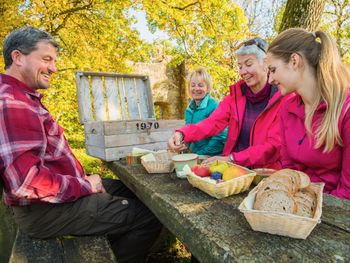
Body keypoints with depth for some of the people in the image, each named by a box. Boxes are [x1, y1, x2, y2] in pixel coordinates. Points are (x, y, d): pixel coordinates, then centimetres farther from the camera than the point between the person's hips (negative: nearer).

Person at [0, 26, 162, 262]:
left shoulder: (23, 97, 13)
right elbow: (27, 182, -30)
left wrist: (81, 178, 7)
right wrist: (84, 186, -17)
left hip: (59, 191, 10)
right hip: (46, 209, -10)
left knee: (132, 191, 18)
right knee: (149, 217, -11)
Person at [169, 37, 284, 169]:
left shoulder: (282, 98, -7)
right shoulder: (236, 94, 4)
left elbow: (273, 145, -13)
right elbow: (213, 123, -8)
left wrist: (231, 159, -22)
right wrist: (182, 134, -25)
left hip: (267, 173, -3)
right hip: (234, 170, 4)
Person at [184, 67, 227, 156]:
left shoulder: (214, 106, -14)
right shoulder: (189, 108, 5)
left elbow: (220, 136, -18)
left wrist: (201, 153, -17)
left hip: (213, 157, -6)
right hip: (193, 155, 6)